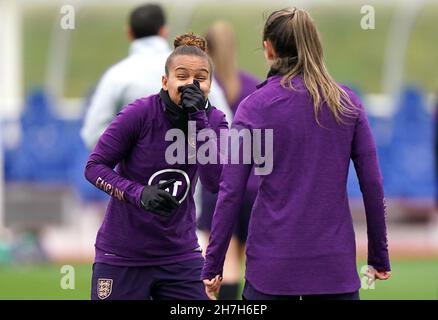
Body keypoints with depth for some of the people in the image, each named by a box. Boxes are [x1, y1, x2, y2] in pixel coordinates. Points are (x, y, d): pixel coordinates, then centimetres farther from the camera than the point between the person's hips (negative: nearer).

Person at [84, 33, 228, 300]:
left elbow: (215, 182, -17)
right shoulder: (140, 114, -14)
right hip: (122, 258, -3)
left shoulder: (213, 121, -3)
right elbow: (94, 166, -10)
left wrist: (198, 121, -25)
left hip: (180, 257, 3)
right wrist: (139, 194, -25)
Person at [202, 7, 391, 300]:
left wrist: (213, 266, 1)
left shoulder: (254, 106, -2)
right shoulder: (347, 103, 4)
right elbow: (373, 185, 4)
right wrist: (379, 257, 12)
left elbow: (231, 193, -5)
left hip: (273, 264, -1)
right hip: (336, 265, 2)